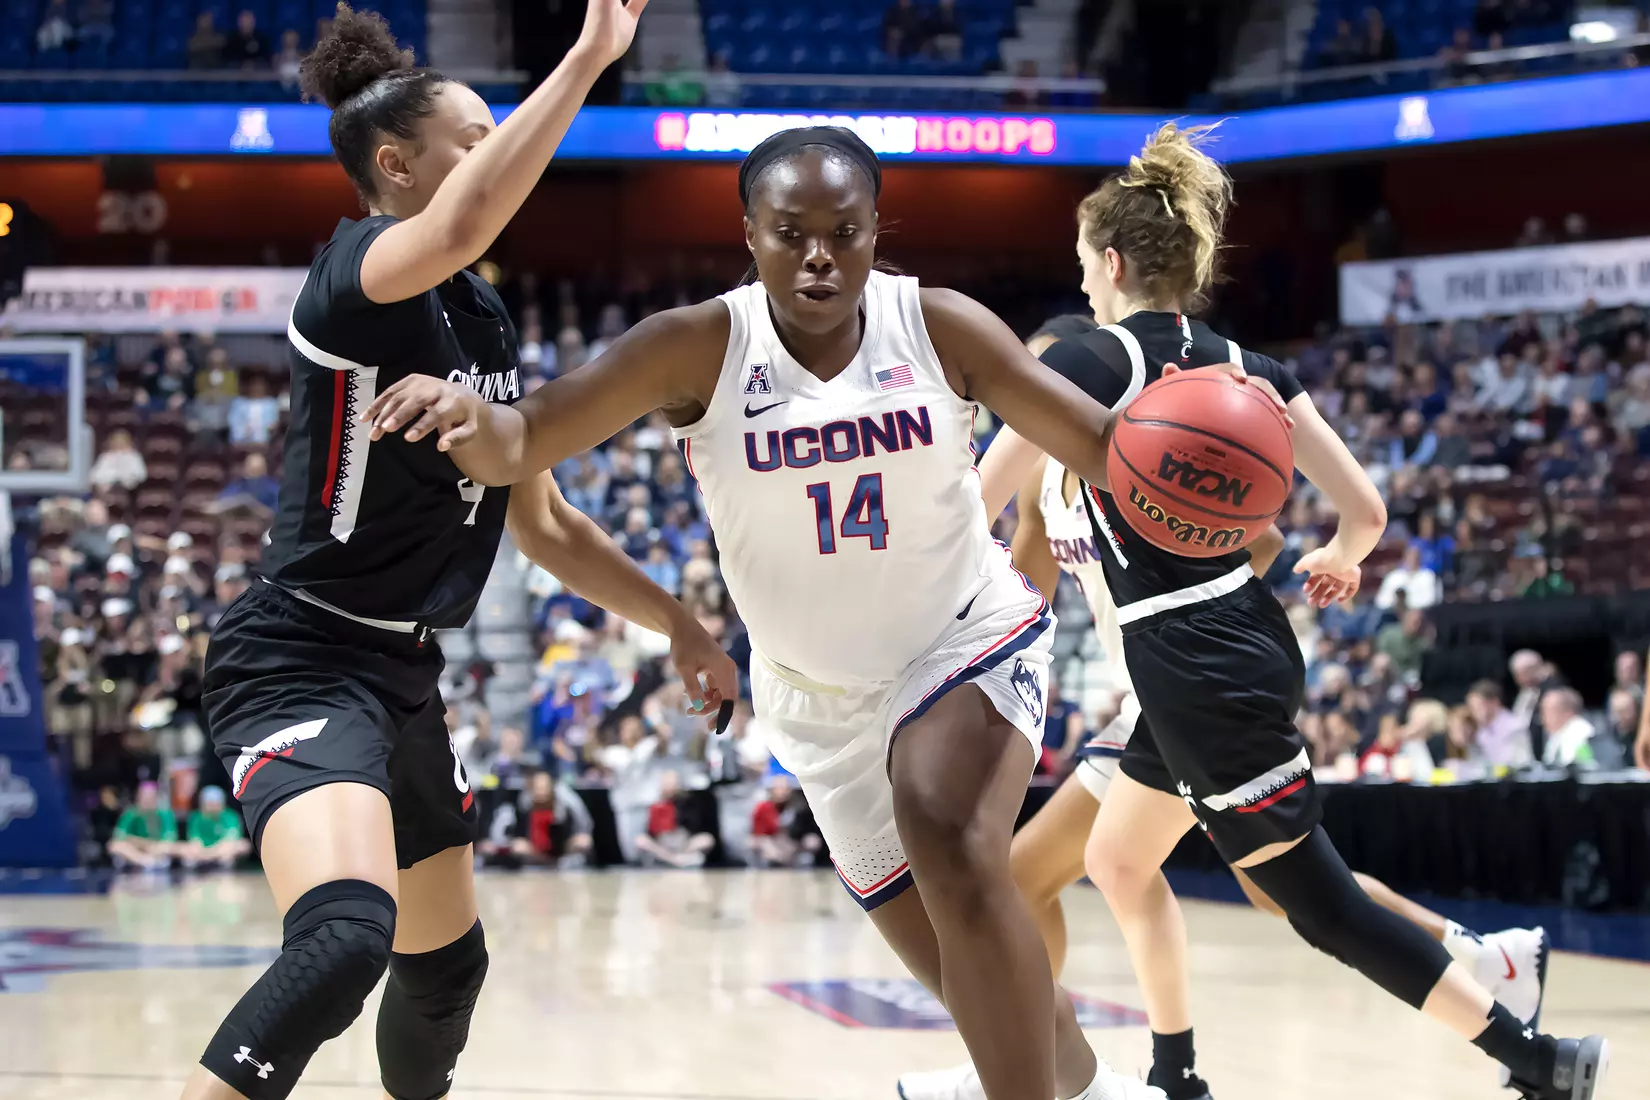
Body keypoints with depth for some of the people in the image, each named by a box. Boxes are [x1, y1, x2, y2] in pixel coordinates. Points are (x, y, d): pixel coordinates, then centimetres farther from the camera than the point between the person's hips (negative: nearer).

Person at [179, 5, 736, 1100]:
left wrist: (679, 623, 18)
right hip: (301, 660, -10)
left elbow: (547, 525, 22)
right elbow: (463, 226, -40)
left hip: (405, 674, 10)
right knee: (347, 933, -33)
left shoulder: (491, 323, 12)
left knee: (447, 964, 20)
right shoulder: (355, 268, -14)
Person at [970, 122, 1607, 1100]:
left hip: (1196, 672, -8)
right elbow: (1367, 510, 4)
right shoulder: (1244, 370, 7)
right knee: (1118, 861, 22)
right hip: (1246, 644, 8)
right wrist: (1341, 559, 27)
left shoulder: (1086, 364, -10)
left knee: (1322, 906, -3)